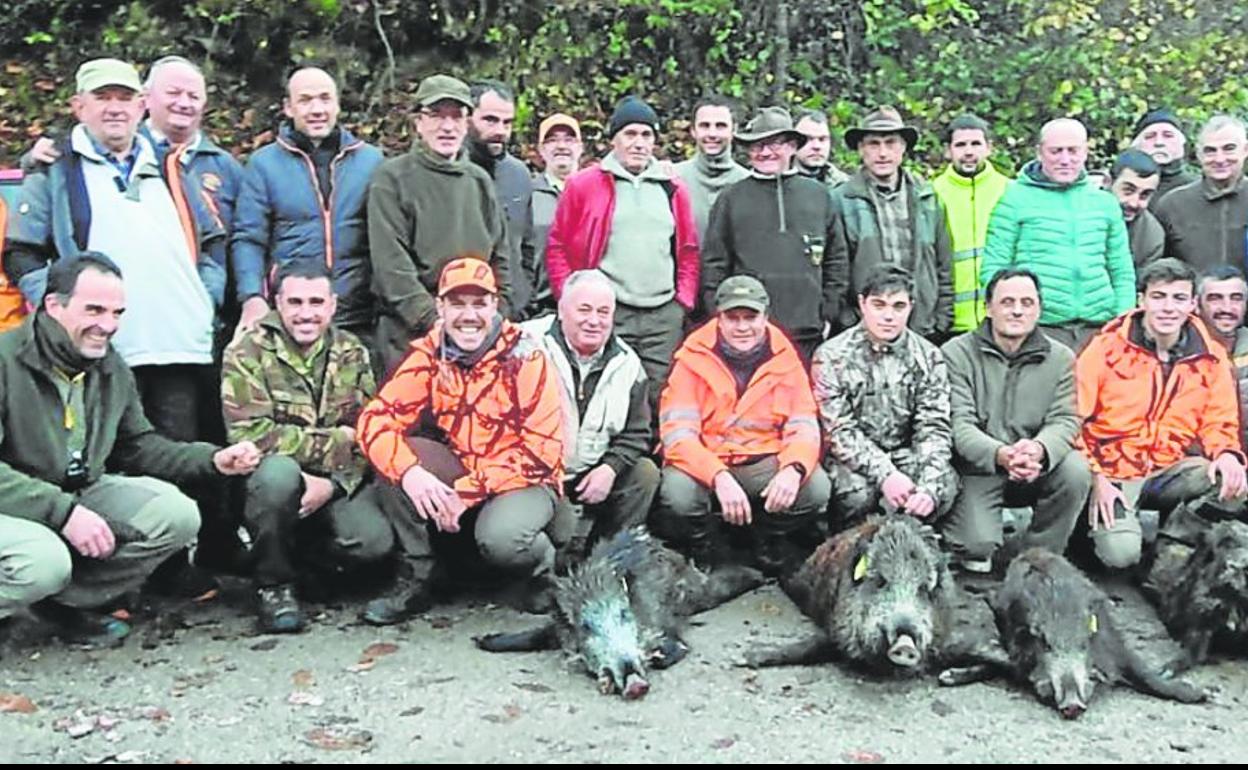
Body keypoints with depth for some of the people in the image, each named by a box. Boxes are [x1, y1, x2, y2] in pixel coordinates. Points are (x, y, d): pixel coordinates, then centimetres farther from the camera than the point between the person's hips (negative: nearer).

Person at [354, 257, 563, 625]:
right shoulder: (428, 354, -5)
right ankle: (414, 581, -8)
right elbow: (376, 419, -13)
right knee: (394, 461, -21)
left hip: (522, 479, -4)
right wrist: (409, 472, -33)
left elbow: (542, 451, -18)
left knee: (501, 538, -34)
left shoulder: (525, 358, -16)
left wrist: (468, 492, -24)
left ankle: (550, 570, 3)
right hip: (458, 467, 4)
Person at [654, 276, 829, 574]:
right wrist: (720, 478, -33)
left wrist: (794, 469, -27)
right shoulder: (694, 359, -8)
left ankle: (771, 541, 11)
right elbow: (677, 434, -16)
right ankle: (705, 545, 4)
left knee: (816, 487, -23)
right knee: (678, 493, -33)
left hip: (765, 463, 2)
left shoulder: (784, 358, 1)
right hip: (704, 463, -2)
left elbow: (804, 427, -3)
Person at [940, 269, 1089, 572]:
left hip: (1035, 470, 3)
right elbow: (958, 424, -14)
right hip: (977, 468, -3)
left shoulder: (1060, 358, 4)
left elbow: (1064, 420, -5)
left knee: (1076, 471, -28)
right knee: (978, 544, -25)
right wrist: (1000, 454, -34)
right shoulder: (956, 353, -5)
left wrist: (1040, 449, -30)